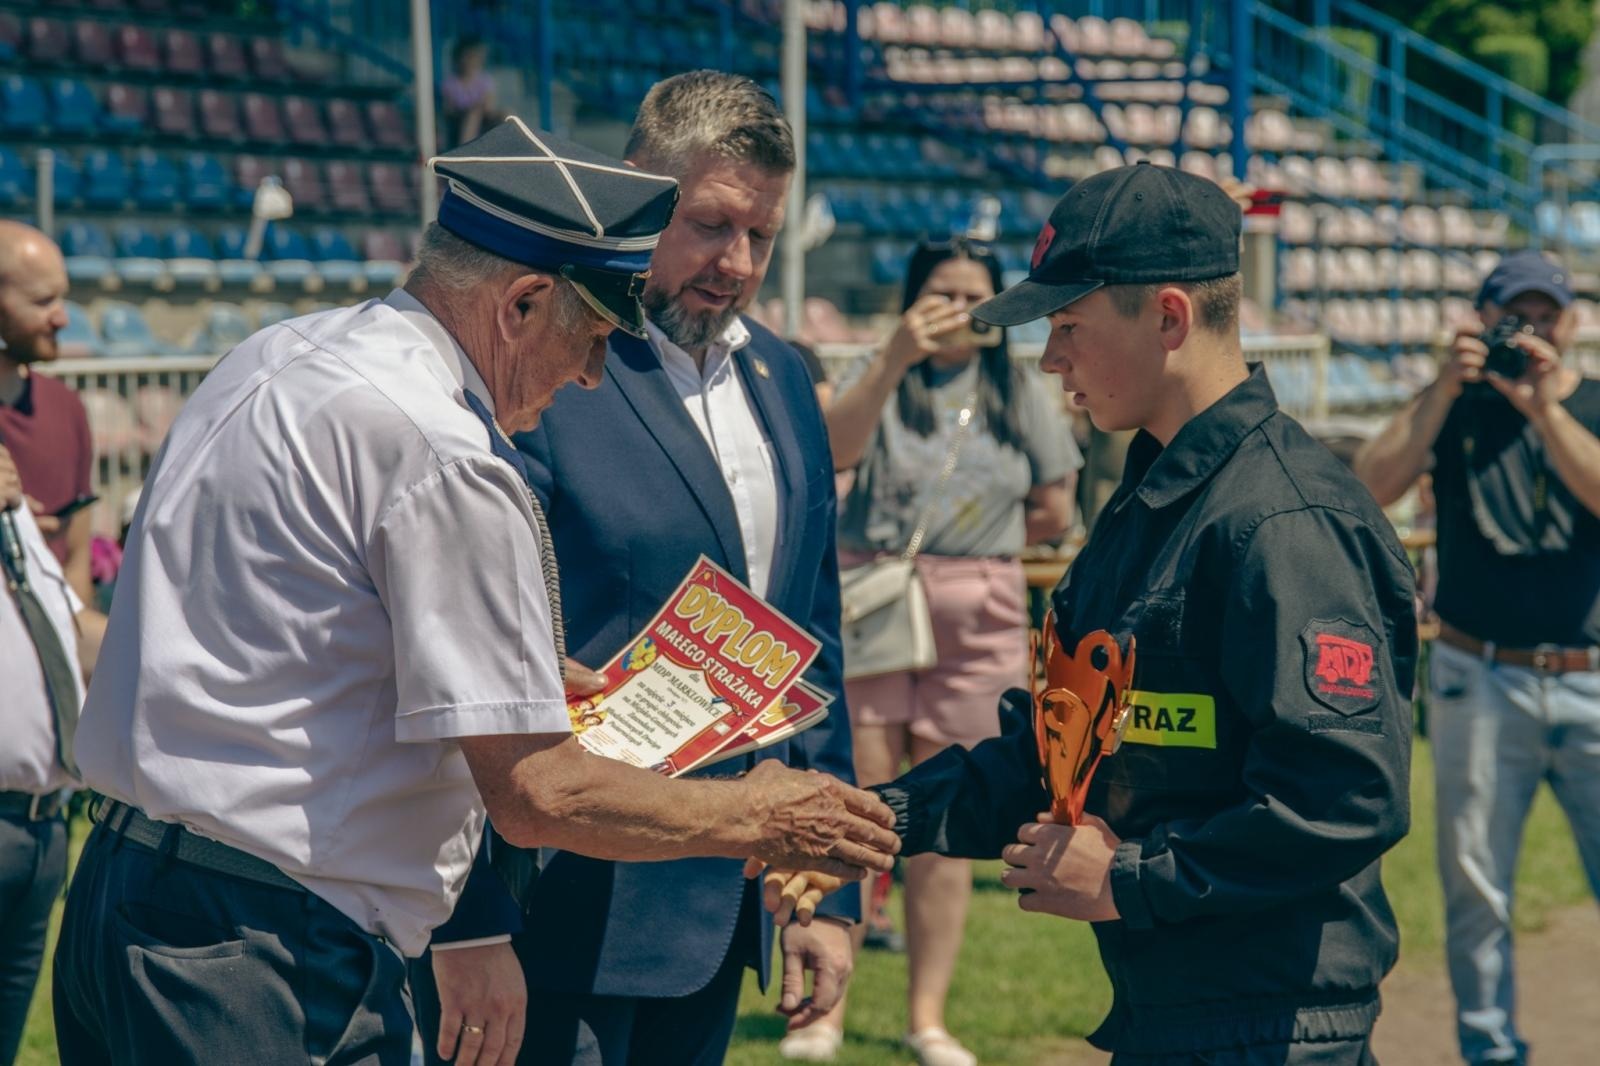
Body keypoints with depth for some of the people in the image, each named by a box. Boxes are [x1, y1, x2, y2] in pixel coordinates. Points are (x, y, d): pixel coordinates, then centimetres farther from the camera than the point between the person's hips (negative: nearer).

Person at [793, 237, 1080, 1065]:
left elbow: (1053, 512, 13)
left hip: (977, 620, 2)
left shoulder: (1022, 394, 9)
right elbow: (835, 450, -20)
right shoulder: (883, 381, 2)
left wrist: (964, 554, 7)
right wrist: (895, 358, -31)